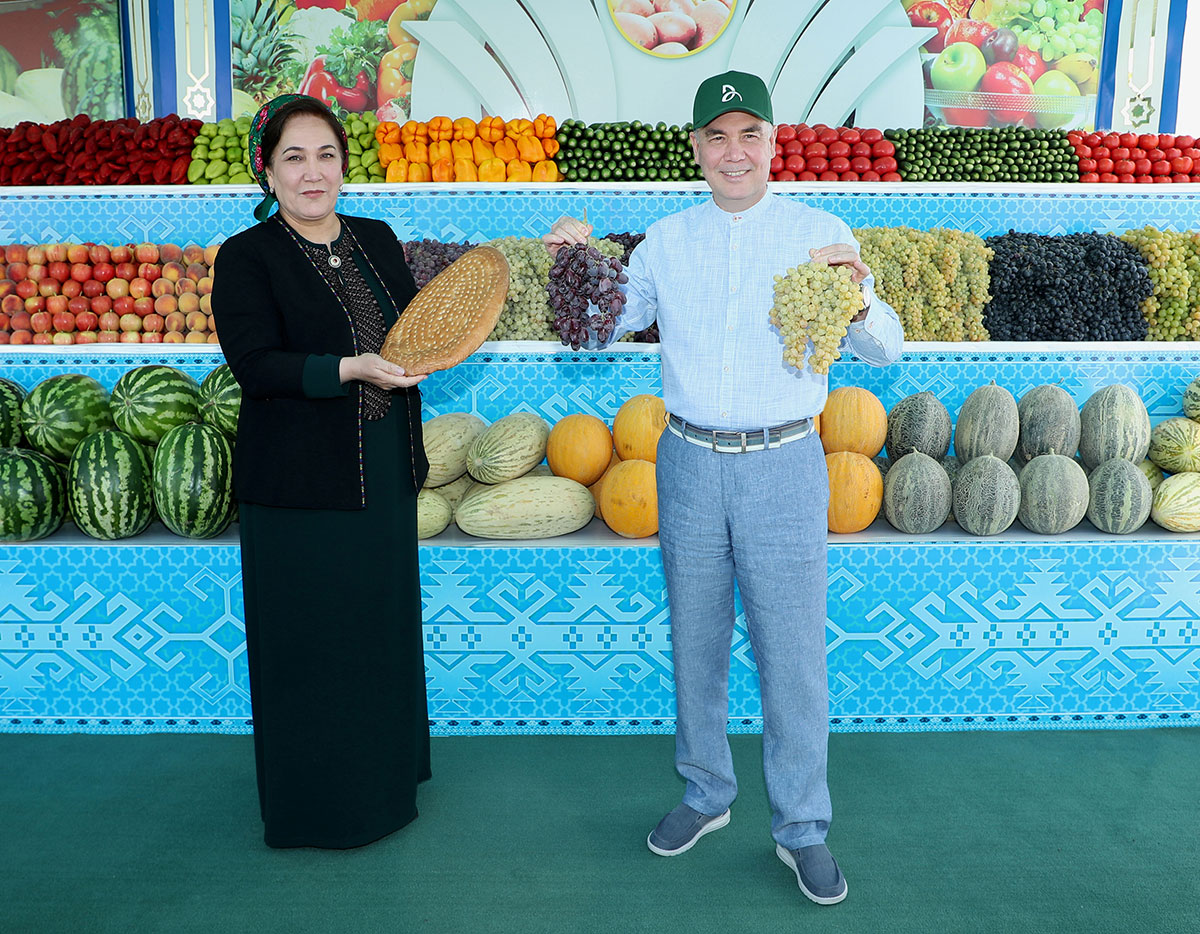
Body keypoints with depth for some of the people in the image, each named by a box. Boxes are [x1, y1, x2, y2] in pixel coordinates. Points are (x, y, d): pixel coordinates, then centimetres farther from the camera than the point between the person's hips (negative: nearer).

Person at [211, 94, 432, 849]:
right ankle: (314, 804, 24)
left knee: (384, 624, 16)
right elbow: (256, 363, -17)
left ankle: (384, 777, 37)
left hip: (383, 474, 6)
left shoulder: (378, 241, 9)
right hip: (299, 485, -6)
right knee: (309, 640, 5)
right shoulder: (246, 258, -8)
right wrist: (350, 370, -28)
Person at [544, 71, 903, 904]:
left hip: (784, 467, -2)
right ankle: (706, 795, 33)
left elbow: (885, 351, -1)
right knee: (696, 642, 13)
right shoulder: (666, 242, 6)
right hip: (689, 462, 3)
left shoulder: (821, 234, 0)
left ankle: (802, 829, 19)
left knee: (793, 651, 2)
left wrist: (859, 303, -22)